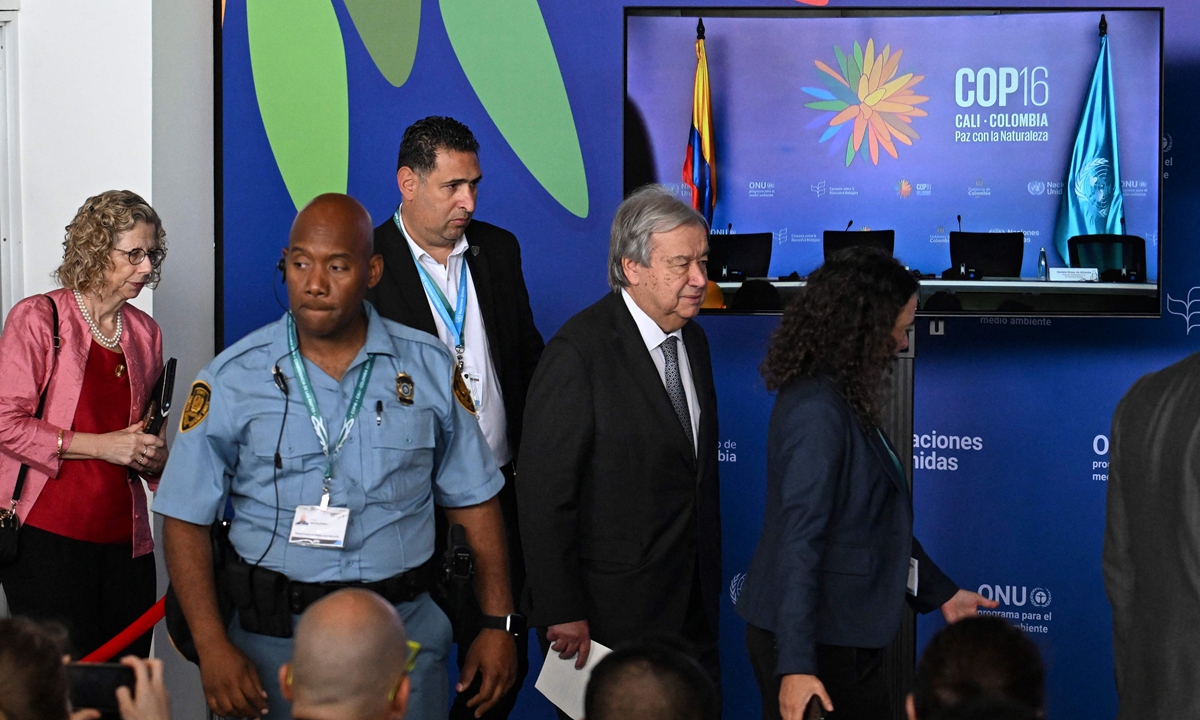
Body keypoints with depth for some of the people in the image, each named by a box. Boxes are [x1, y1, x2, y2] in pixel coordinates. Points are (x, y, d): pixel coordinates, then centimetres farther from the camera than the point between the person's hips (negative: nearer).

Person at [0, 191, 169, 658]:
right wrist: (99, 445, -13)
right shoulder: (38, 318, -2)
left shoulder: (145, 332, 16)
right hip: (50, 535, -5)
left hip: (124, 539, 5)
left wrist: (154, 458, 4)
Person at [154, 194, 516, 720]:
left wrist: (497, 624, 1)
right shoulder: (232, 380, -3)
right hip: (275, 637, -1)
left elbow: (473, 502, 7)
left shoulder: (429, 369, 3)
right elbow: (186, 522, -3)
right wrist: (213, 648, -12)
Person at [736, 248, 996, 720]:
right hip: (815, 645, -10)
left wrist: (939, 592, 26)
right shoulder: (817, 411, -19)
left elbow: (880, 521, 21)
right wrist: (797, 665, -28)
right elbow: (798, 539, -24)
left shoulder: (842, 400, 11)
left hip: (838, 636, 10)